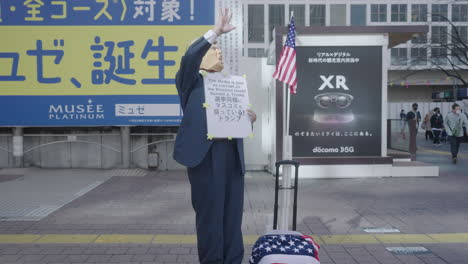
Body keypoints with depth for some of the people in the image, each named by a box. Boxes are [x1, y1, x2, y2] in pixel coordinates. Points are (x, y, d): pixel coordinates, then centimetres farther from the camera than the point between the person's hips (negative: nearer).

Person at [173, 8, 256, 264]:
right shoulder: (191, 82, 6)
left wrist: (249, 118, -4)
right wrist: (216, 31, -13)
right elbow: (188, 56, -15)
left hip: (232, 155, 5)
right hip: (205, 154, -5)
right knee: (210, 213, 2)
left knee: (232, 213, 9)